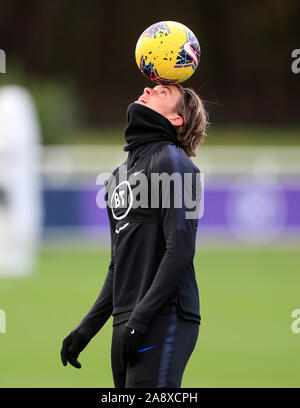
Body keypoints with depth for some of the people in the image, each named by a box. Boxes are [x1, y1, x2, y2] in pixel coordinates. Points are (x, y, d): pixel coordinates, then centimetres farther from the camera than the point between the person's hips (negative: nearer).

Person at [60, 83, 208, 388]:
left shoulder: (171, 161, -4)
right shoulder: (120, 175, 22)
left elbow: (180, 251, -13)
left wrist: (141, 317, -19)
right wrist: (87, 328, 18)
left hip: (164, 319, -8)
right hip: (126, 325, 8)